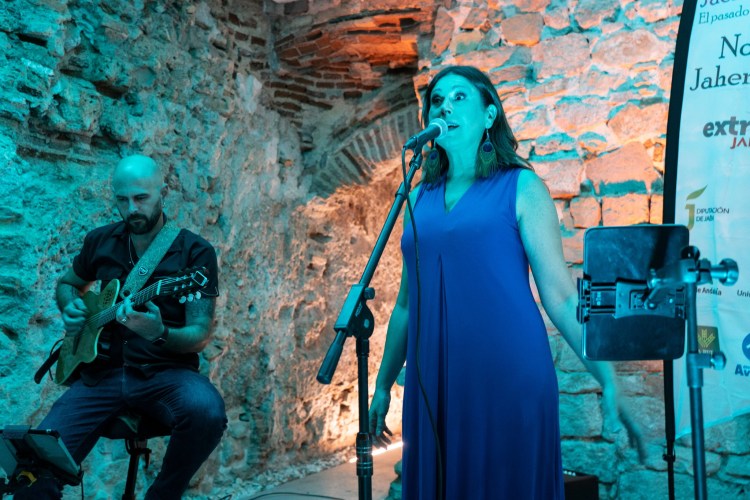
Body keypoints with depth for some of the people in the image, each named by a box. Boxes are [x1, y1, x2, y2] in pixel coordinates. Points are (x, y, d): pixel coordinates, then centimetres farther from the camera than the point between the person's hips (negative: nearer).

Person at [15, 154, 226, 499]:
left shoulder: (195, 252, -2)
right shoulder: (99, 241, 10)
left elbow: (200, 335, -7)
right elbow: (66, 284, 28)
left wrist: (159, 334, -29)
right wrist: (70, 308, 4)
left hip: (164, 371, -2)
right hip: (100, 371, 2)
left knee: (207, 412, -35)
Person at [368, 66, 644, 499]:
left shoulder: (520, 187, 0)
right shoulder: (420, 199, 12)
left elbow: (560, 295, -3)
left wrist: (609, 382, -9)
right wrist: (383, 385, 18)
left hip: (508, 378, -4)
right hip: (435, 382, 4)